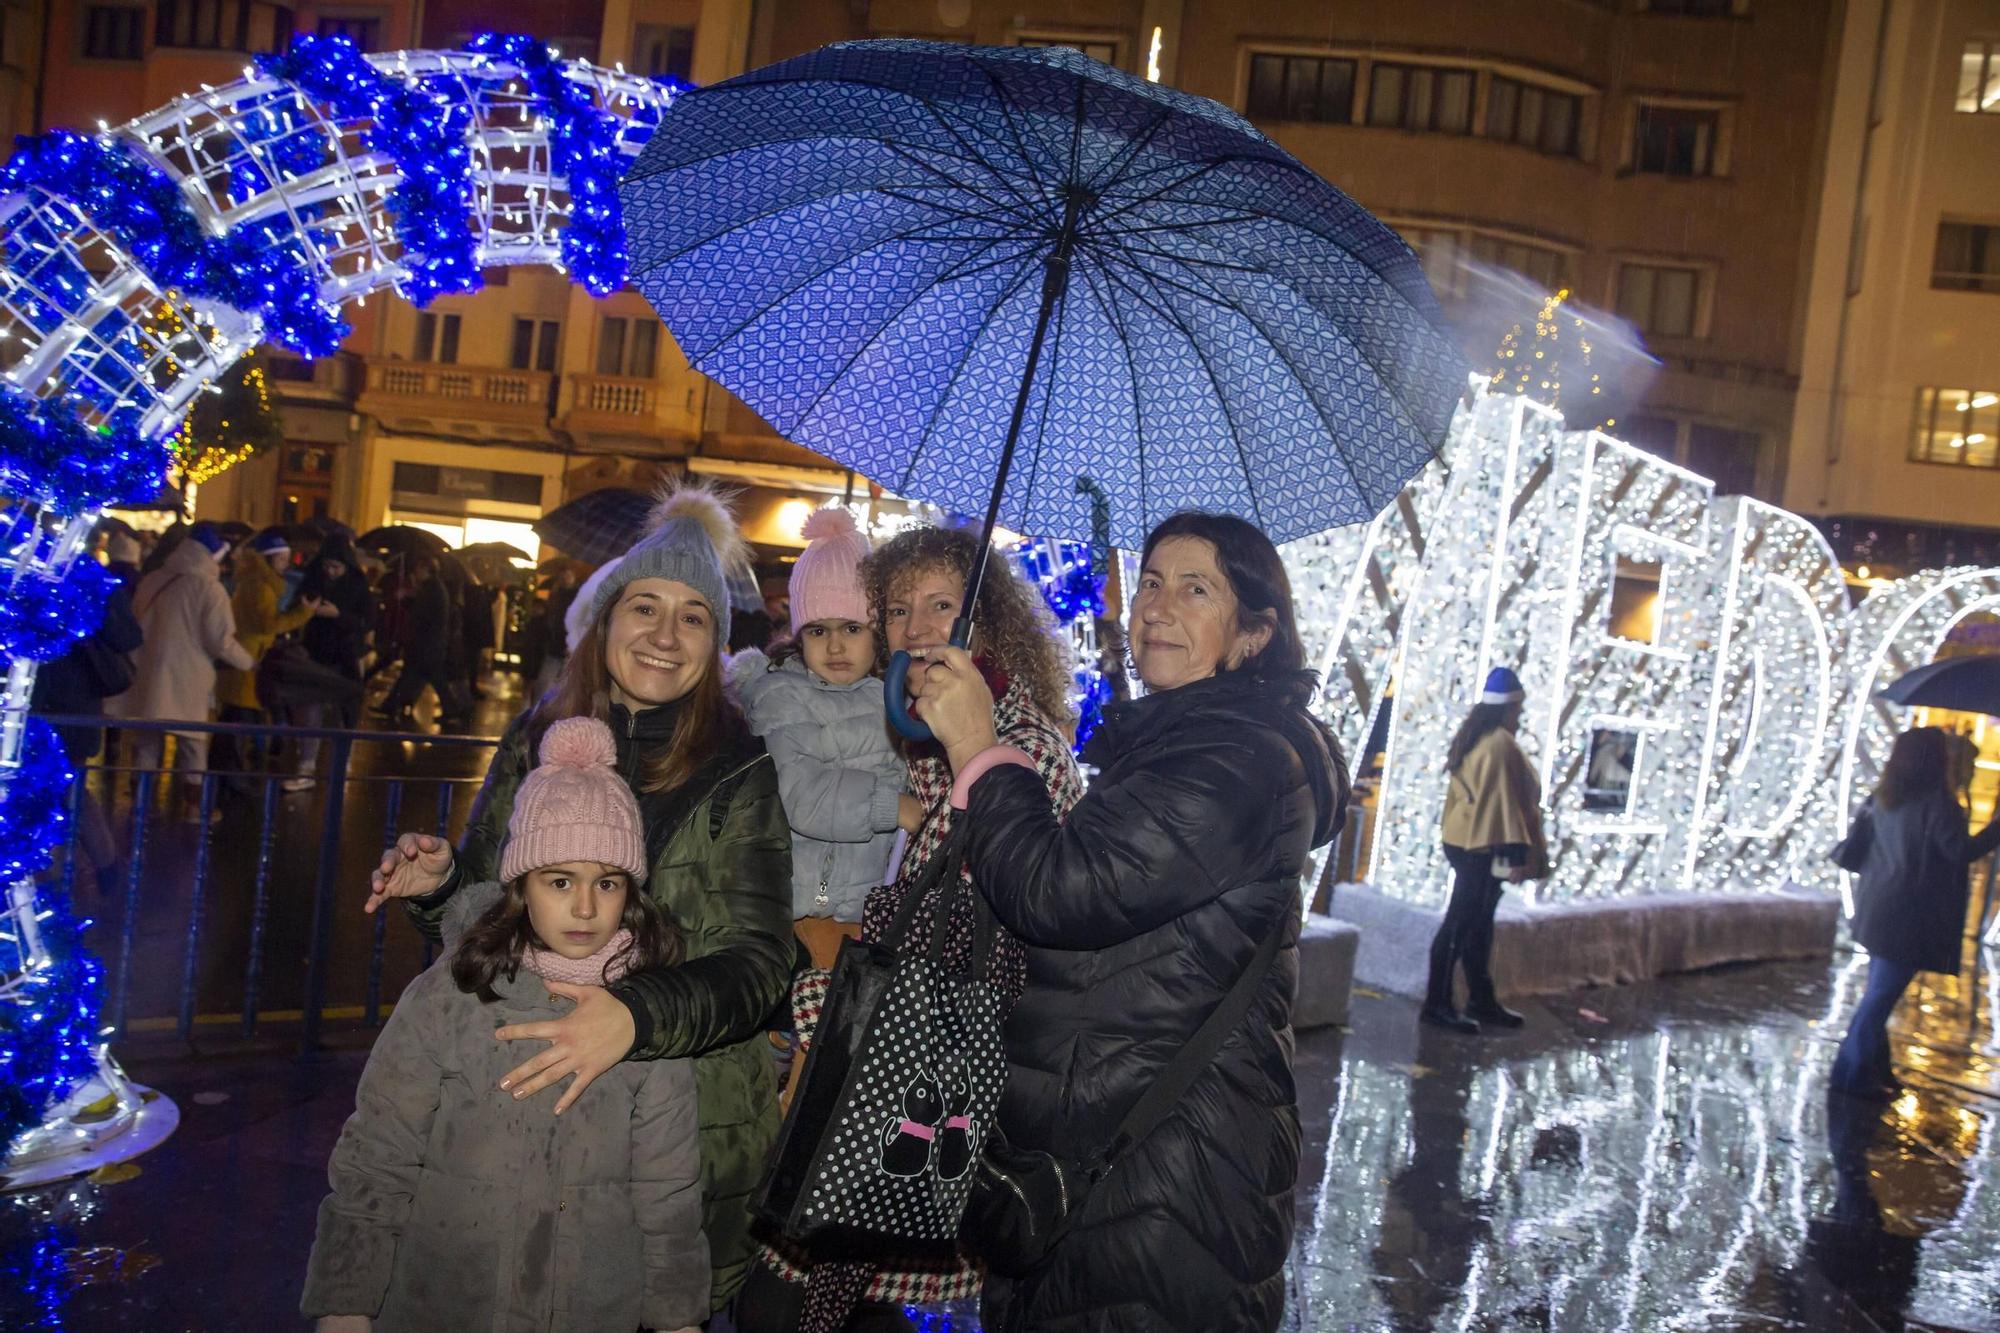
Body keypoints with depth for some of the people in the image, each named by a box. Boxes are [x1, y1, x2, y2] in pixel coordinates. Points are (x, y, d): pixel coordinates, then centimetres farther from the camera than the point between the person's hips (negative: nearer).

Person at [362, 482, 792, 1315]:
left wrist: (638, 1016, -32)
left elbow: (759, 963, -16)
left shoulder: (739, 775, -9)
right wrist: (438, 886, -11)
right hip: (526, 1102, 3)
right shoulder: (538, 742, 0)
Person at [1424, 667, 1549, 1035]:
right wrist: (1515, 852, -20)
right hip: (1485, 846, -10)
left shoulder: (1472, 739, 13)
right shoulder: (1501, 745, -16)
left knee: (1476, 925, 15)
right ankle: (1437, 1004, -2)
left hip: (1464, 842, 10)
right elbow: (1503, 799, -20)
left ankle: (1481, 1001, 23)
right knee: (1462, 923, -6)